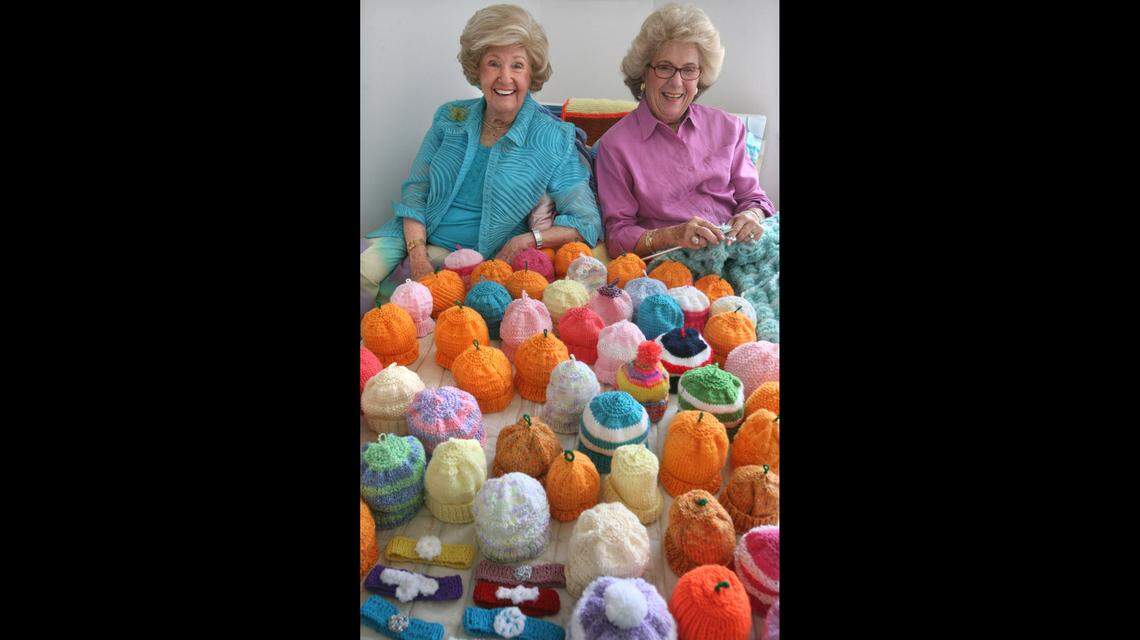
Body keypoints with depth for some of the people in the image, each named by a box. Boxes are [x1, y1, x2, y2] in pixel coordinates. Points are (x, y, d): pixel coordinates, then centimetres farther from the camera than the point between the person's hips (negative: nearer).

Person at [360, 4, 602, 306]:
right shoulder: (450, 118, 10)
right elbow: (415, 190, 8)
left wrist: (528, 239, -19)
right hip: (419, 241, 4)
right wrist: (417, 254, -9)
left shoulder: (553, 138, -2)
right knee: (365, 270, -21)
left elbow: (587, 222, -4)